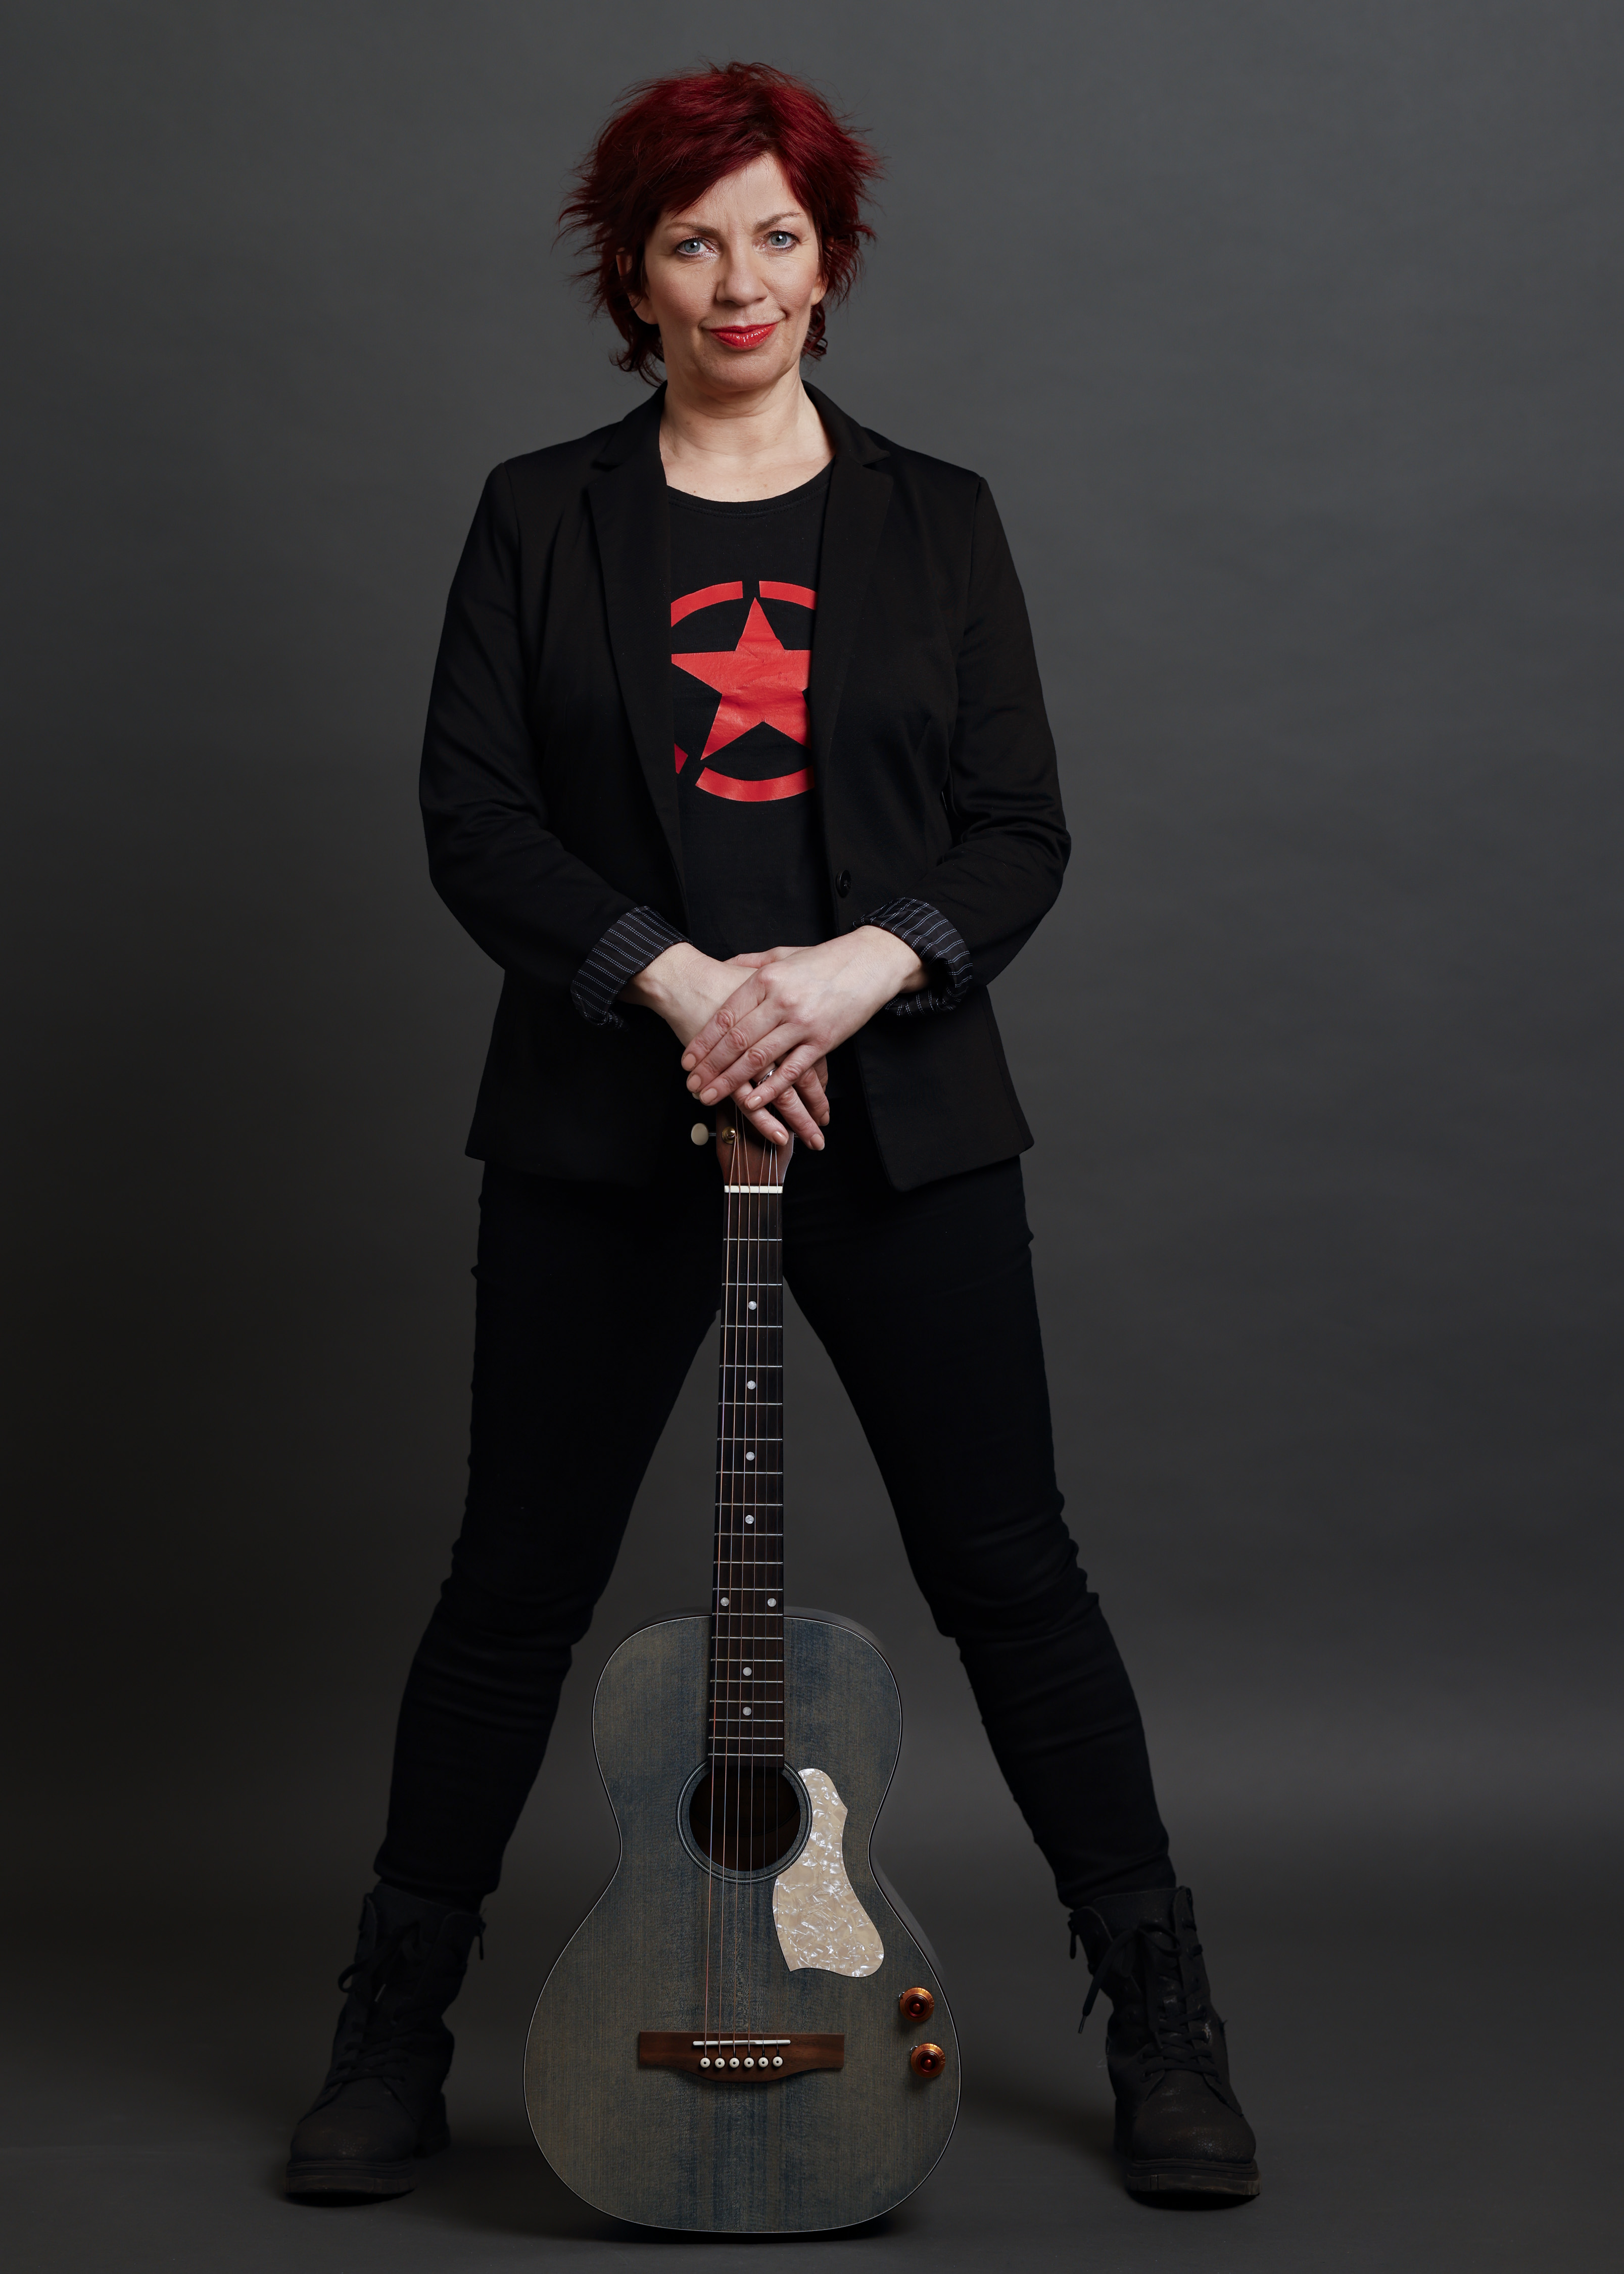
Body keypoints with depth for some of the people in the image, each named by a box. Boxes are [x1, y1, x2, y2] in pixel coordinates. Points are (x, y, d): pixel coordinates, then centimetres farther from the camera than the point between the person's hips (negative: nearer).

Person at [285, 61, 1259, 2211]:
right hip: (606, 1127, 0)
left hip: (902, 1120, 0)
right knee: (517, 1579, 6)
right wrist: (674, 976, -16)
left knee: (1008, 1569, 3)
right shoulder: (540, 519, 6)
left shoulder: (936, 523, 8)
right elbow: (473, 815, -2)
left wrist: (863, 965, -15)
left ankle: (1165, 2026, 17)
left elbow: (1024, 831, 3)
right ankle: (396, 2033, 22)